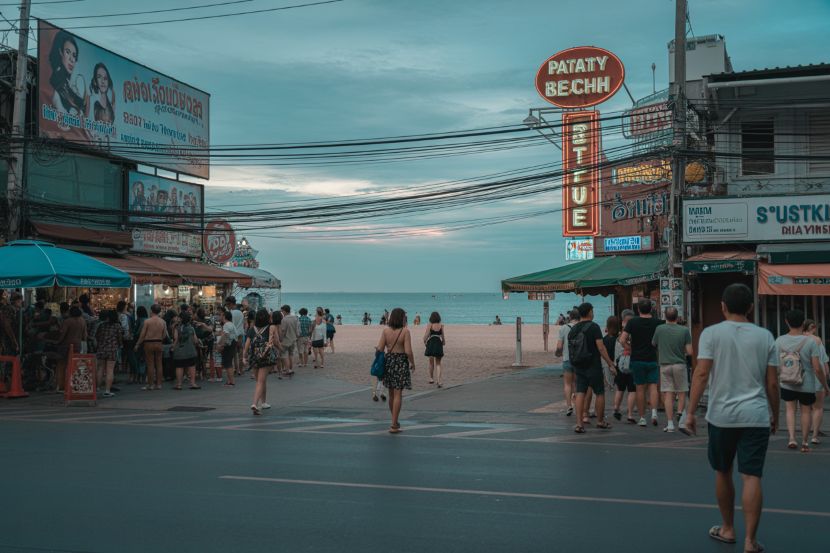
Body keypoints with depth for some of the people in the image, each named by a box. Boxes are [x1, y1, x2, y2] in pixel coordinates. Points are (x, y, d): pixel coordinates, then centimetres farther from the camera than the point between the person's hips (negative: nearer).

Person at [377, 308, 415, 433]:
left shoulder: (385, 331, -1)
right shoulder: (405, 331, -12)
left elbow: (380, 349, -2)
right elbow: (408, 351, -16)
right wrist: (413, 364, 0)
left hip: (388, 361, 4)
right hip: (401, 362, -4)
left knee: (391, 393, 17)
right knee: (398, 394, -2)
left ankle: (395, 421, 31)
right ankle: (393, 425, -5)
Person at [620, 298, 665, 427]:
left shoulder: (633, 322, -6)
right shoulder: (657, 323, -2)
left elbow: (622, 340, -12)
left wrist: (630, 346, 6)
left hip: (637, 359, -1)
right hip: (653, 359, 1)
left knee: (640, 388, 5)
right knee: (653, 386, 5)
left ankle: (642, 418, 8)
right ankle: (654, 412, -15)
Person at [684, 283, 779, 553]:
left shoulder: (712, 333, -2)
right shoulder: (765, 336, 4)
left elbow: (701, 373, -11)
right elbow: (772, 382, 4)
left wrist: (690, 412, -8)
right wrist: (775, 415, 16)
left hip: (721, 415, -1)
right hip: (756, 416, 1)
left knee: (723, 473, 17)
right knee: (751, 477, 0)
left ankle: (728, 529, 30)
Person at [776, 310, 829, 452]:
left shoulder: (779, 341, -7)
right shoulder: (810, 342, -15)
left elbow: (775, 364, 0)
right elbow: (817, 368, -16)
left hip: (786, 385, 2)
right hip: (807, 385, -2)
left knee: (790, 409, 15)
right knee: (806, 411, 14)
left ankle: (791, 438, -2)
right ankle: (805, 442, 22)